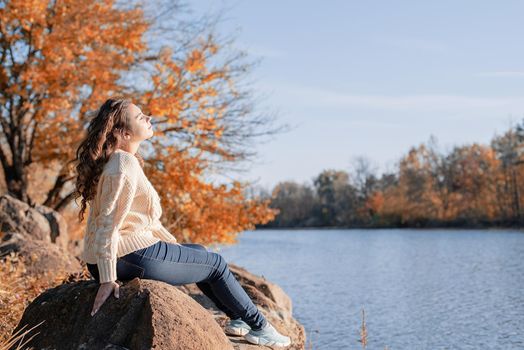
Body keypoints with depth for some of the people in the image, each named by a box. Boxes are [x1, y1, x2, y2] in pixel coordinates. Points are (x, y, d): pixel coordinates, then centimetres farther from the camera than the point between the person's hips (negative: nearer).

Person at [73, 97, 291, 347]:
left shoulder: (123, 161, 14)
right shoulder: (124, 165, -19)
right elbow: (108, 223, -24)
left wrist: (173, 243, 22)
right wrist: (107, 280, -24)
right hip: (128, 258, -10)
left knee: (199, 252, 24)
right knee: (216, 264, 5)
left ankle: (238, 318, 29)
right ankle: (258, 326, 20)